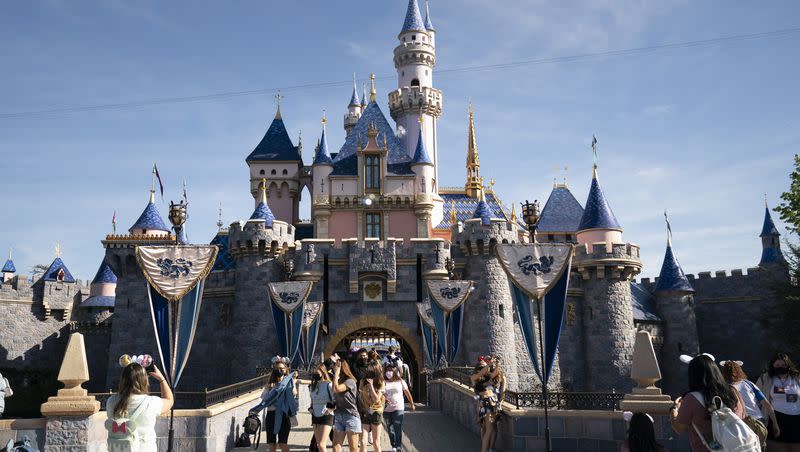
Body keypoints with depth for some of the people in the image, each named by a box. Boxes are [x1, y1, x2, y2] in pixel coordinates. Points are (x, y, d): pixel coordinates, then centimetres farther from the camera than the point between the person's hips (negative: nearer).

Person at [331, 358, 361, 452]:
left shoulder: (350, 381, -8)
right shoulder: (339, 381, 14)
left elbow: (336, 389, -22)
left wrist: (336, 373, -14)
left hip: (351, 416, -7)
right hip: (338, 417, 7)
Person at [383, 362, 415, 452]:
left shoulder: (401, 382, 3)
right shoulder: (384, 383, 3)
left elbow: (407, 394, 11)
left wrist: (412, 404, 16)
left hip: (398, 408, -2)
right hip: (386, 410, 2)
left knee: (398, 429, -9)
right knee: (390, 430, 10)